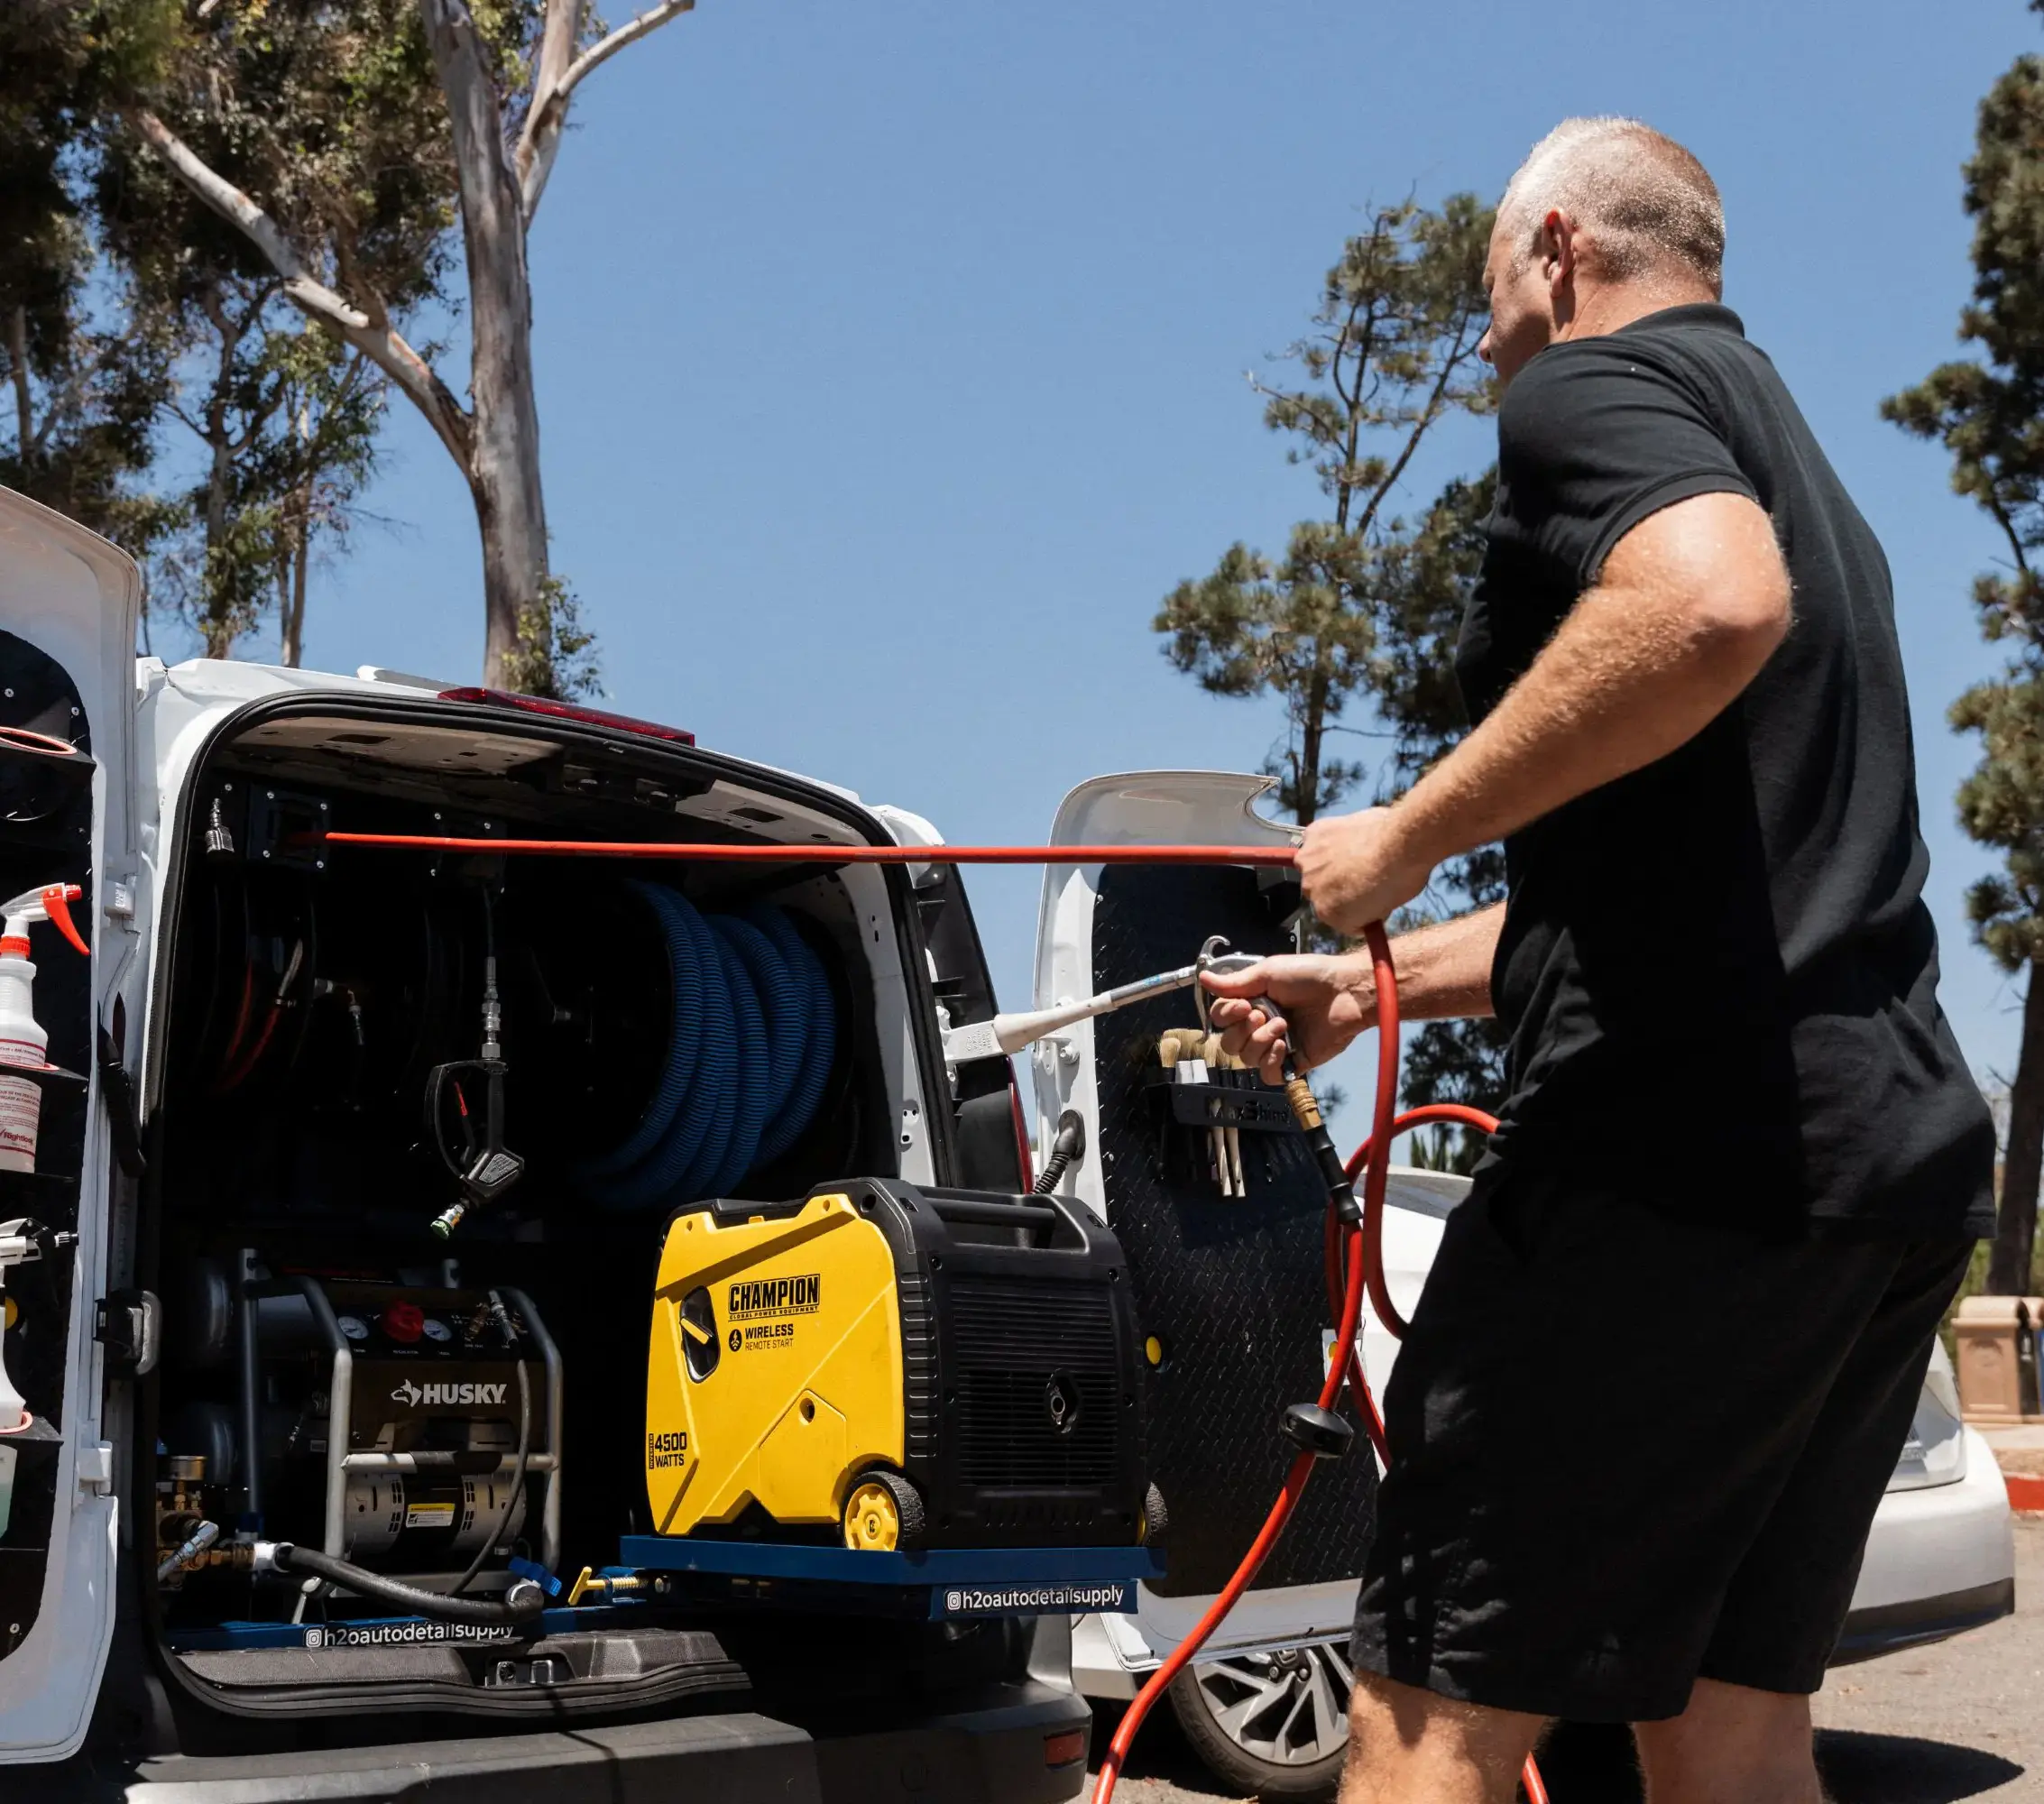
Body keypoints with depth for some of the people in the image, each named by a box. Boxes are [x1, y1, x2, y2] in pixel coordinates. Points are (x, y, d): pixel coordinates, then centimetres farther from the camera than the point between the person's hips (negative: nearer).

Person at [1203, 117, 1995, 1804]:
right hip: (1898, 1148, 10)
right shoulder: (1784, 452, 29)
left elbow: (1714, 605, -26)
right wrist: (1378, 984, 35)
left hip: (1689, 1140, -10)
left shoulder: (1595, 381, -1)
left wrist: (1404, 839, -15)